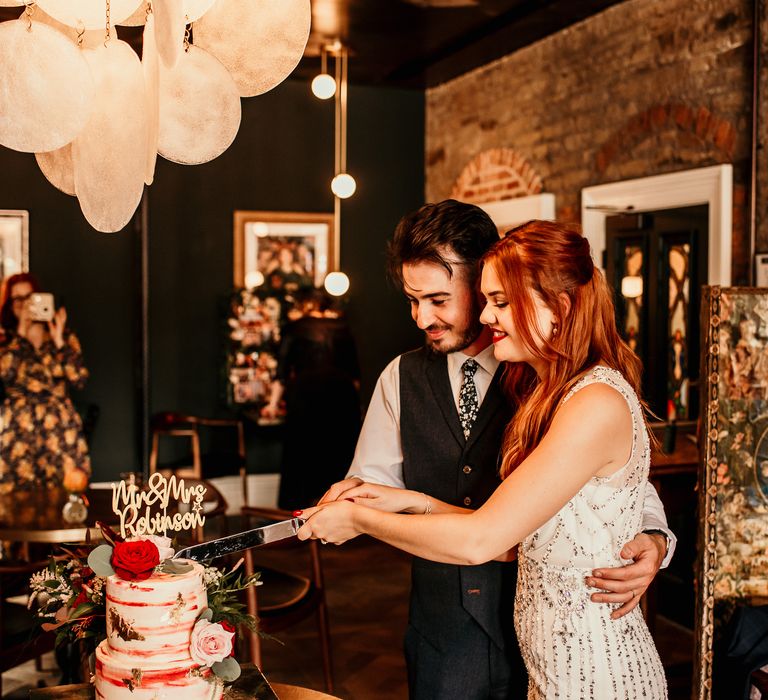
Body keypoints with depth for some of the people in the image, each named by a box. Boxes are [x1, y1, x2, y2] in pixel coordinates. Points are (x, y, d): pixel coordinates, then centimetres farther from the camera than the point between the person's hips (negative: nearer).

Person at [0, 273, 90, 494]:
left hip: (59, 425, 1)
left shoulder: (64, 336, 10)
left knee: (67, 492, -13)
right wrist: (21, 333, -8)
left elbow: (79, 380, -3)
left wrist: (59, 341, -7)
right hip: (19, 426, 0)